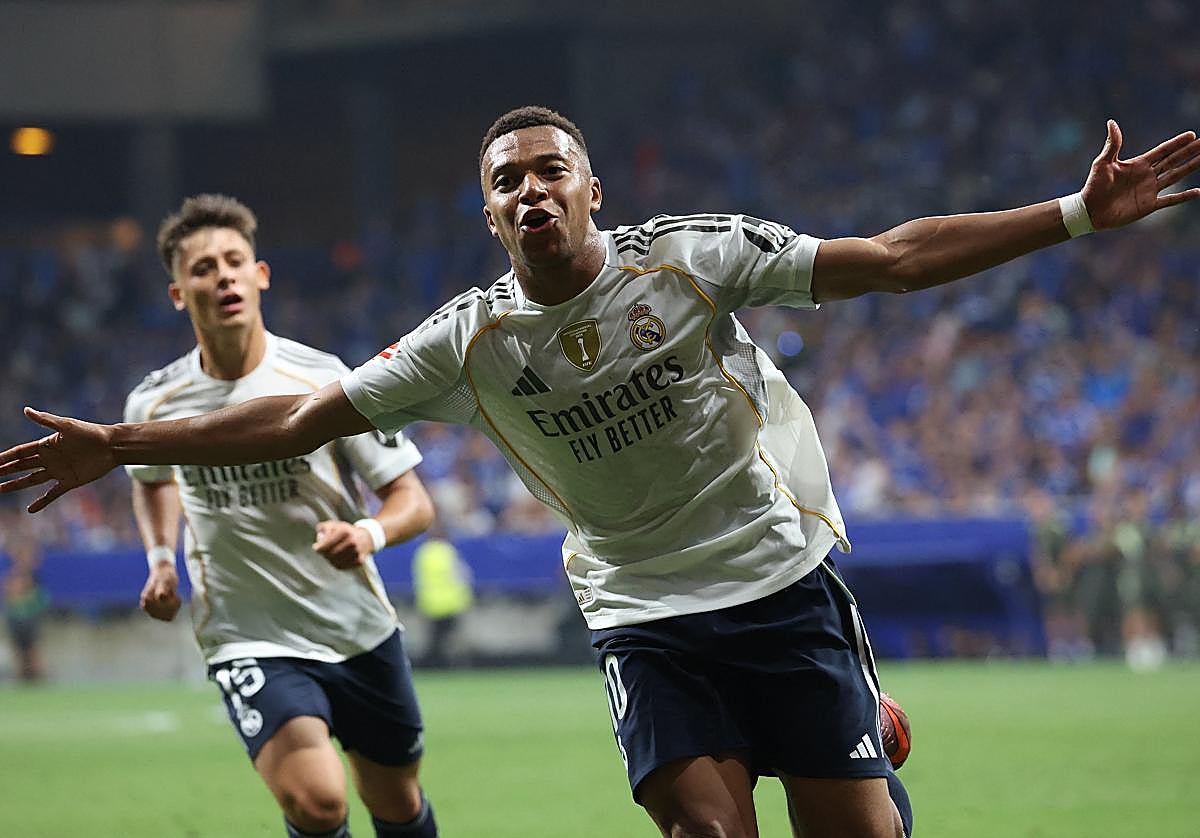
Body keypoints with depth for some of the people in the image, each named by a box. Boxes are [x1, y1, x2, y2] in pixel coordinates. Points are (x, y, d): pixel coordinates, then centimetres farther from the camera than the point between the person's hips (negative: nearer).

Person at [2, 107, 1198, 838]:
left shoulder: (687, 256, -8)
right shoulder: (471, 341, -4)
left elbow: (889, 259, -7)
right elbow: (300, 417, 0)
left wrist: (1075, 215, -12)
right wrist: (119, 448, -4)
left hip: (782, 579, 0)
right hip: (643, 613, 0)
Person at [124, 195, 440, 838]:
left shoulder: (323, 381, -10)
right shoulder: (154, 405, -4)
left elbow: (413, 500, -8)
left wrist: (369, 533, -29)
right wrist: (160, 559, 6)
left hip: (360, 633, 1)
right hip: (251, 646, -1)